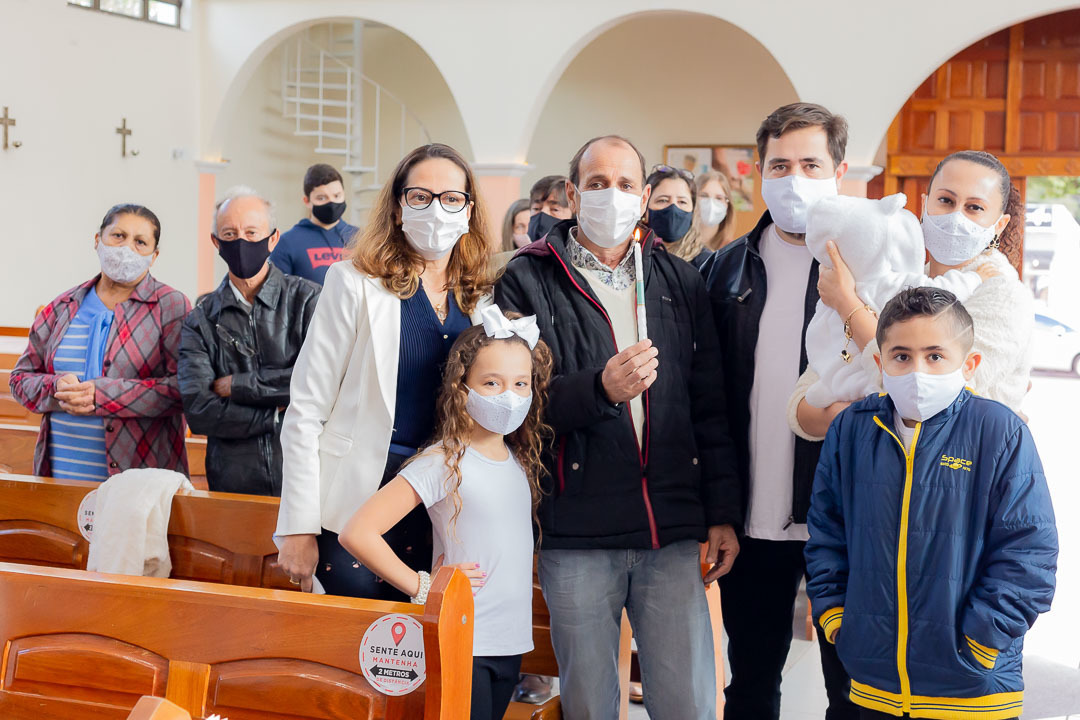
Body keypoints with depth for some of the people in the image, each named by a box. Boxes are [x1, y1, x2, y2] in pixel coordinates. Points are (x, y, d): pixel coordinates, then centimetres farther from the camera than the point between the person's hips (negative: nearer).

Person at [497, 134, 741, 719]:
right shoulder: (528, 281, 2)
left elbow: (709, 404, 12)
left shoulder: (680, 283, 12)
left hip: (672, 531, 2)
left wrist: (723, 513, 7)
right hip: (576, 533, -2)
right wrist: (600, 388, -23)